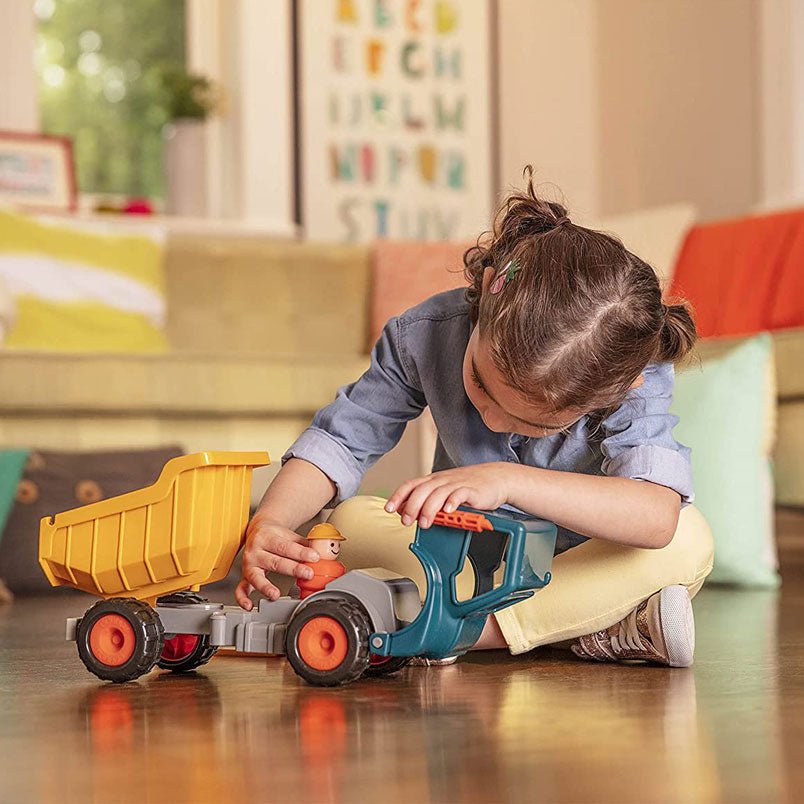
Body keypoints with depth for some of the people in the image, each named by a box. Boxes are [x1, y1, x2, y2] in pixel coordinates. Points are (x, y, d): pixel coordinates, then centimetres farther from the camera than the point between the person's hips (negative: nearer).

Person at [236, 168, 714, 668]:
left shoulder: (639, 381, -31)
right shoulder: (428, 334, -24)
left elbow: (657, 515, -49)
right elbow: (340, 440, -14)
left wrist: (508, 480, -58)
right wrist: (269, 524, -33)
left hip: (582, 566, -2)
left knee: (688, 540, -34)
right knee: (352, 521, -26)